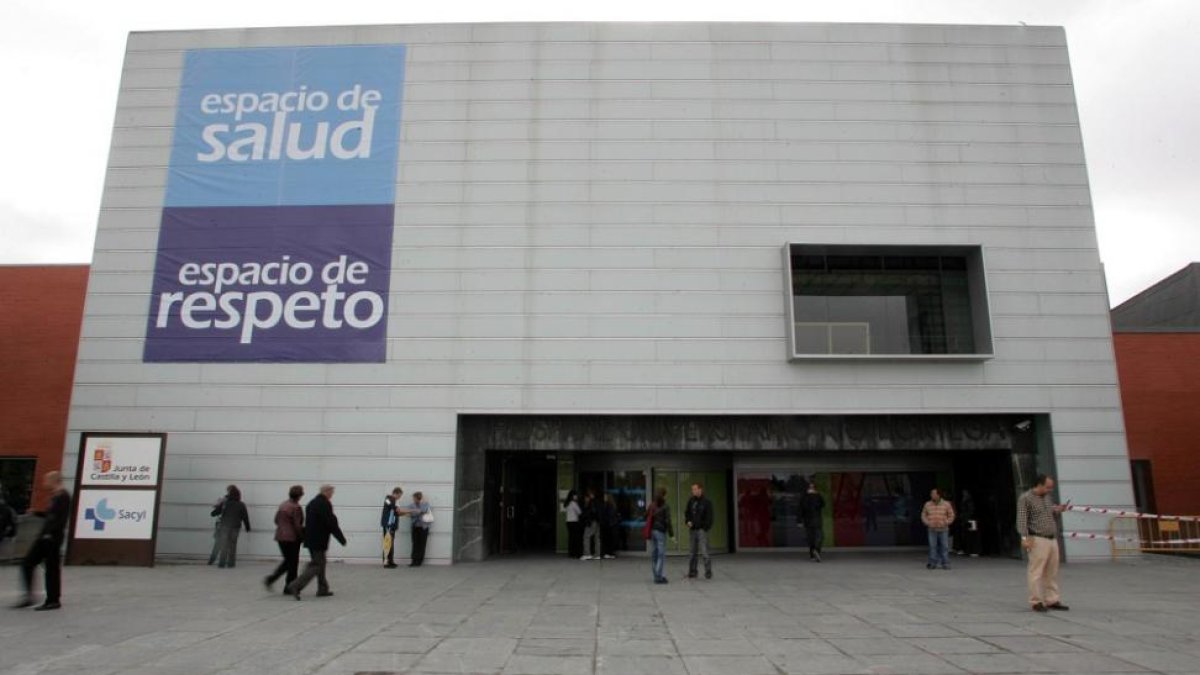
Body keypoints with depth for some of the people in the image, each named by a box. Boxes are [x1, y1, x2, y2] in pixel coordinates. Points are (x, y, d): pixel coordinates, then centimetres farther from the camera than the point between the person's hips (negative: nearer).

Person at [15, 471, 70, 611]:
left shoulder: (63, 496, -14)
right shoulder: (55, 496, 14)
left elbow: (62, 518, -21)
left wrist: (50, 533, -23)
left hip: (52, 537, -10)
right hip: (45, 536, 10)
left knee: (52, 568, -2)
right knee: (27, 563, 10)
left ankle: (53, 600, 8)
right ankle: (29, 596, 17)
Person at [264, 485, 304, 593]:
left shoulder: (282, 505, 8)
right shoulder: (296, 507, -16)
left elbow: (276, 520, 15)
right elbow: (297, 525, -16)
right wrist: (302, 536, -4)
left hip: (280, 536, 8)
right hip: (292, 538, -8)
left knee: (287, 561, 20)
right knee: (293, 563, 5)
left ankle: (271, 579, 6)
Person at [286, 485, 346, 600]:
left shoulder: (311, 502, 11)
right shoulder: (325, 504, -17)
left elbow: (308, 521, 17)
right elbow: (332, 524, -17)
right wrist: (342, 539, -9)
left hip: (310, 539, 10)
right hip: (319, 541, -10)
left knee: (320, 564, 17)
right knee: (316, 566, -4)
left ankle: (323, 589, 23)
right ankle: (295, 586, -11)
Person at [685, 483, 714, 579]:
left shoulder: (707, 502, -5)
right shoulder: (691, 501, 10)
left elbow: (709, 517, -6)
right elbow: (687, 512, 18)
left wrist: (705, 528, -12)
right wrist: (688, 521, 0)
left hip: (702, 530, -5)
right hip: (692, 530, 6)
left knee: (704, 552, -9)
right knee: (691, 553, 8)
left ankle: (708, 572, -1)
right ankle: (692, 572, 15)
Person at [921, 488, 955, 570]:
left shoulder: (946, 504, 0)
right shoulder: (928, 504, 5)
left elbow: (951, 516, 4)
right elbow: (923, 515, 12)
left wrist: (945, 523, -9)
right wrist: (928, 523, -4)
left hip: (943, 530, -1)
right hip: (932, 530, 1)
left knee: (944, 547, -1)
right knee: (933, 547, -2)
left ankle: (945, 563, 6)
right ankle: (933, 563, 2)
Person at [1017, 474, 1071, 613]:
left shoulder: (1047, 497, 14)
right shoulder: (1025, 498, -10)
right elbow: (1022, 519, -16)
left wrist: (1058, 509, 7)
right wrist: (1025, 538, -24)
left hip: (1052, 539, 8)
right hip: (1038, 540, -8)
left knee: (1052, 573, 11)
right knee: (1036, 572, -5)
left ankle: (1052, 600, 19)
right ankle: (1036, 602, 0)